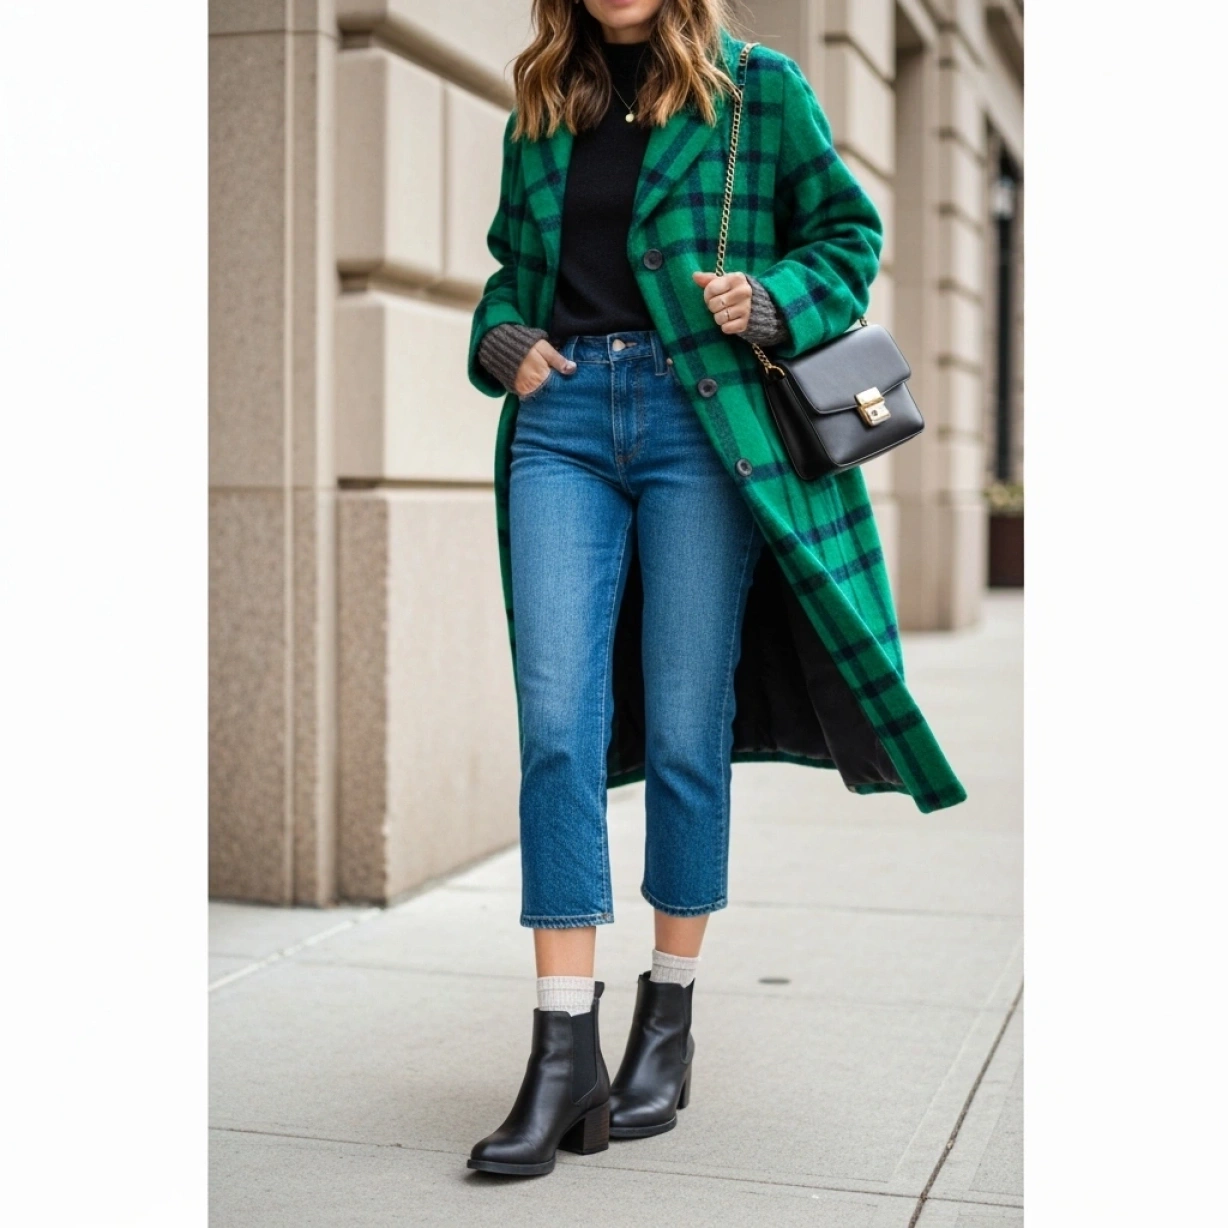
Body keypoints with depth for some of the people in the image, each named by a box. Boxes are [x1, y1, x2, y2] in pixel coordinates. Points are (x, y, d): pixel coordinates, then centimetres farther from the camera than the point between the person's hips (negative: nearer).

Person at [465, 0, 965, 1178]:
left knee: (684, 732, 0)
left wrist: (772, 302, -10)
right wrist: (501, 341, 4)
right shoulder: (540, 110, 17)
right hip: (562, 420, 3)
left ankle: (668, 1022, 17)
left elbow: (848, 232, 9)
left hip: (701, 419, -3)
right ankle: (564, 1056, -4)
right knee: (557, 727, -7)